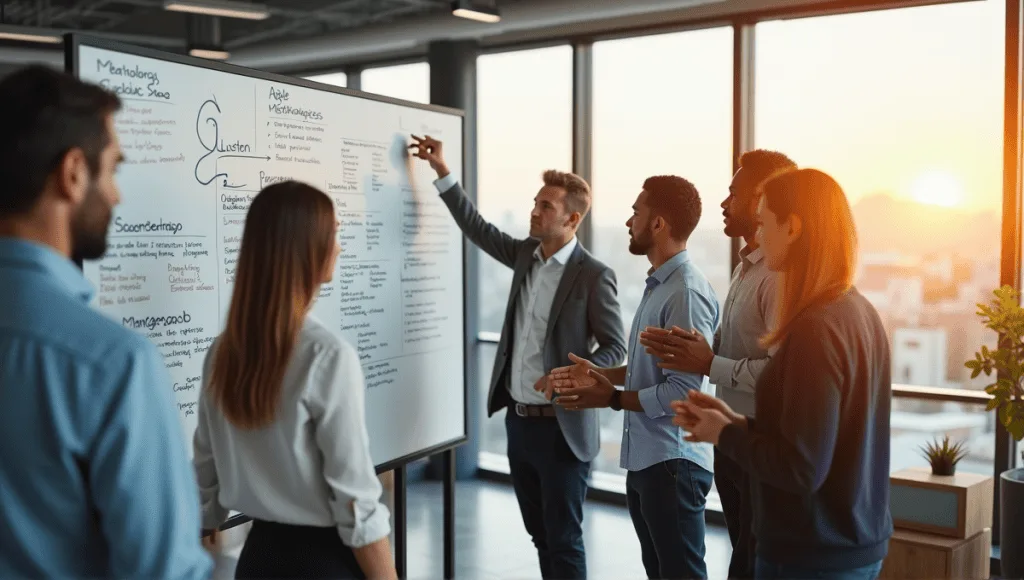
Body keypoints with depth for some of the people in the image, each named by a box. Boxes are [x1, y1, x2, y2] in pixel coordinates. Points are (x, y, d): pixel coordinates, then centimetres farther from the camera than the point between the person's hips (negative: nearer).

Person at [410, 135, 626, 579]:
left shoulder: (593, 275, -12)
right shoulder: (527, 254, 7)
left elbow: (615, 347, -10)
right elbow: (478, 229, 15)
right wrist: (442, 171, 11)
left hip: (561, 425, -7)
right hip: (519, 420, 7)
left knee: (563, 539, 3)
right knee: (540, 534, 17)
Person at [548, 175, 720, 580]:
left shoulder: (686, 292, -21)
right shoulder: (658, 284, 10)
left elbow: (682, 391, -25)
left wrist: (611, 398, -15)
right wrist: (602, 374, 6)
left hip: (673, 463, -9)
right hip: (644, 460, 9)